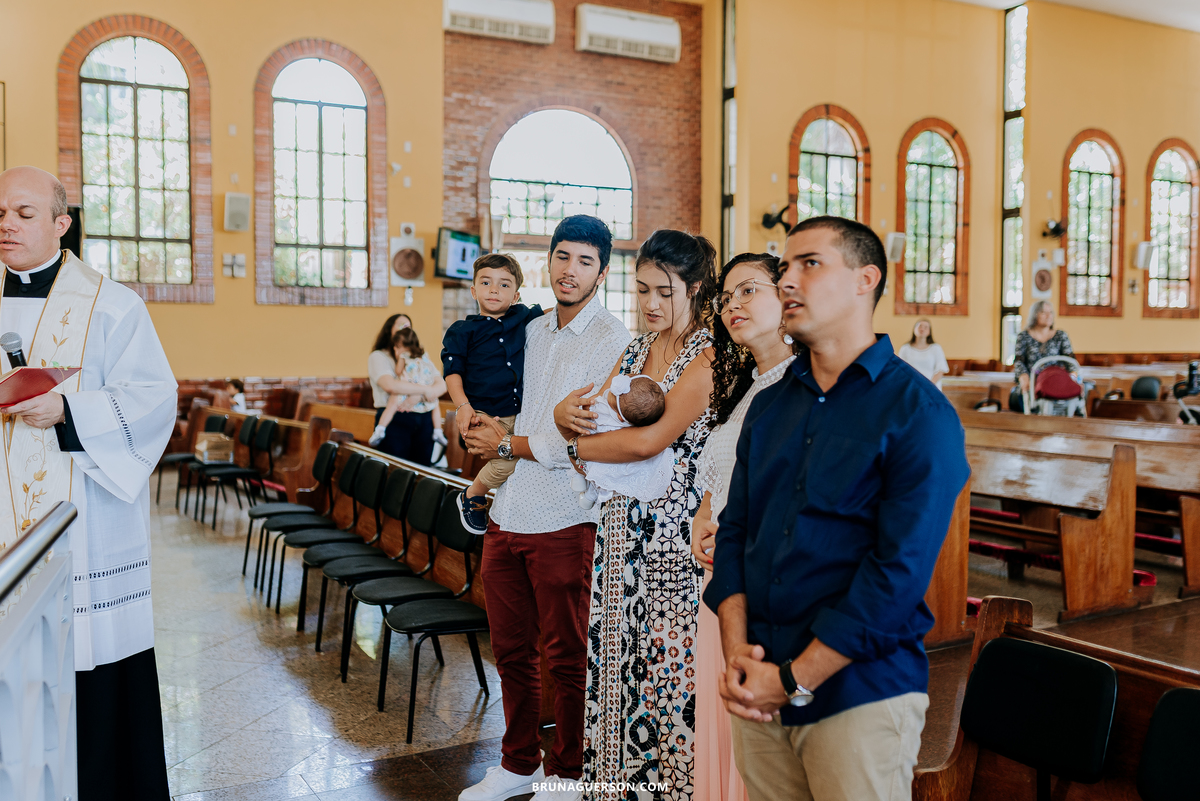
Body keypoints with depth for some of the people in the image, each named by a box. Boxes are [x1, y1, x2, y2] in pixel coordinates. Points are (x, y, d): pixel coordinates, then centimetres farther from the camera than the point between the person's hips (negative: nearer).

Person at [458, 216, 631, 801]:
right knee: (511, 649, 16)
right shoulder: (533, 331, 14)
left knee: (566, 656, 5)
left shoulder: (611, 340, -9)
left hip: (563, 520, -7)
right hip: (507, 514, 7)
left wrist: (506, 445, -6)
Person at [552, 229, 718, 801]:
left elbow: (651, 440, -22)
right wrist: (567, 414, -14)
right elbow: (589, 422, 9)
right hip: (622, 528, 7)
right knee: (615, 660, 12)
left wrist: (573, 445, -8)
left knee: (669, 668, 0)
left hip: (676, 534, -7)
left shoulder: (707, 358, -11)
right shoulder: (634, 351, 13)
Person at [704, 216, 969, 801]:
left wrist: (793, 681, -16)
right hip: (759, 694, 6)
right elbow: (734, 530, 8)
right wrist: (735, 649, -7)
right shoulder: (769, 407, 10)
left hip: (859, 693, -5)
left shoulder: (919, 413, -10)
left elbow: (900, 572, -17)